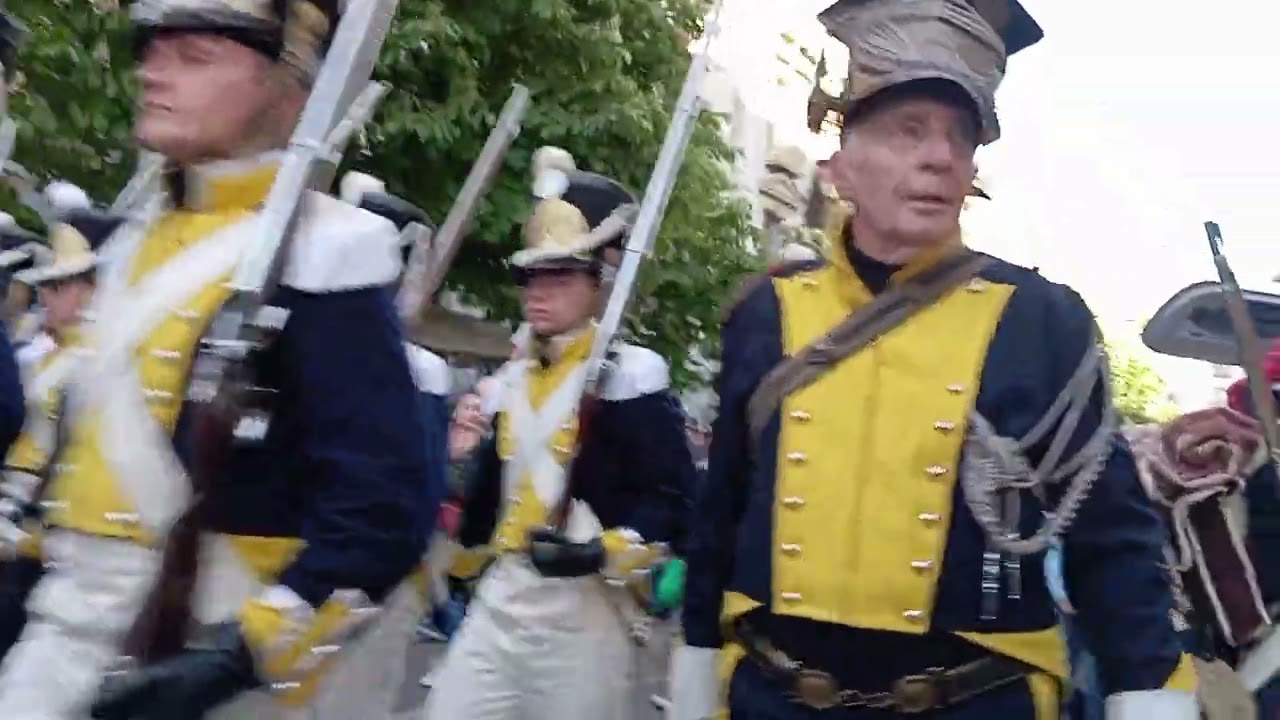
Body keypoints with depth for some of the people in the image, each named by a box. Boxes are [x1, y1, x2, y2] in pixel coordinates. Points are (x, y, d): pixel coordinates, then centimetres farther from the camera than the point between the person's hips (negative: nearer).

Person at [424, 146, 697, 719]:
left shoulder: (629, 377, -8)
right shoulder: (513, 378, 14)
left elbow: (672, 502, -14)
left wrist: (601, 552, -25)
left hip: (582, 609, -6)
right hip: (500, 597, 7)